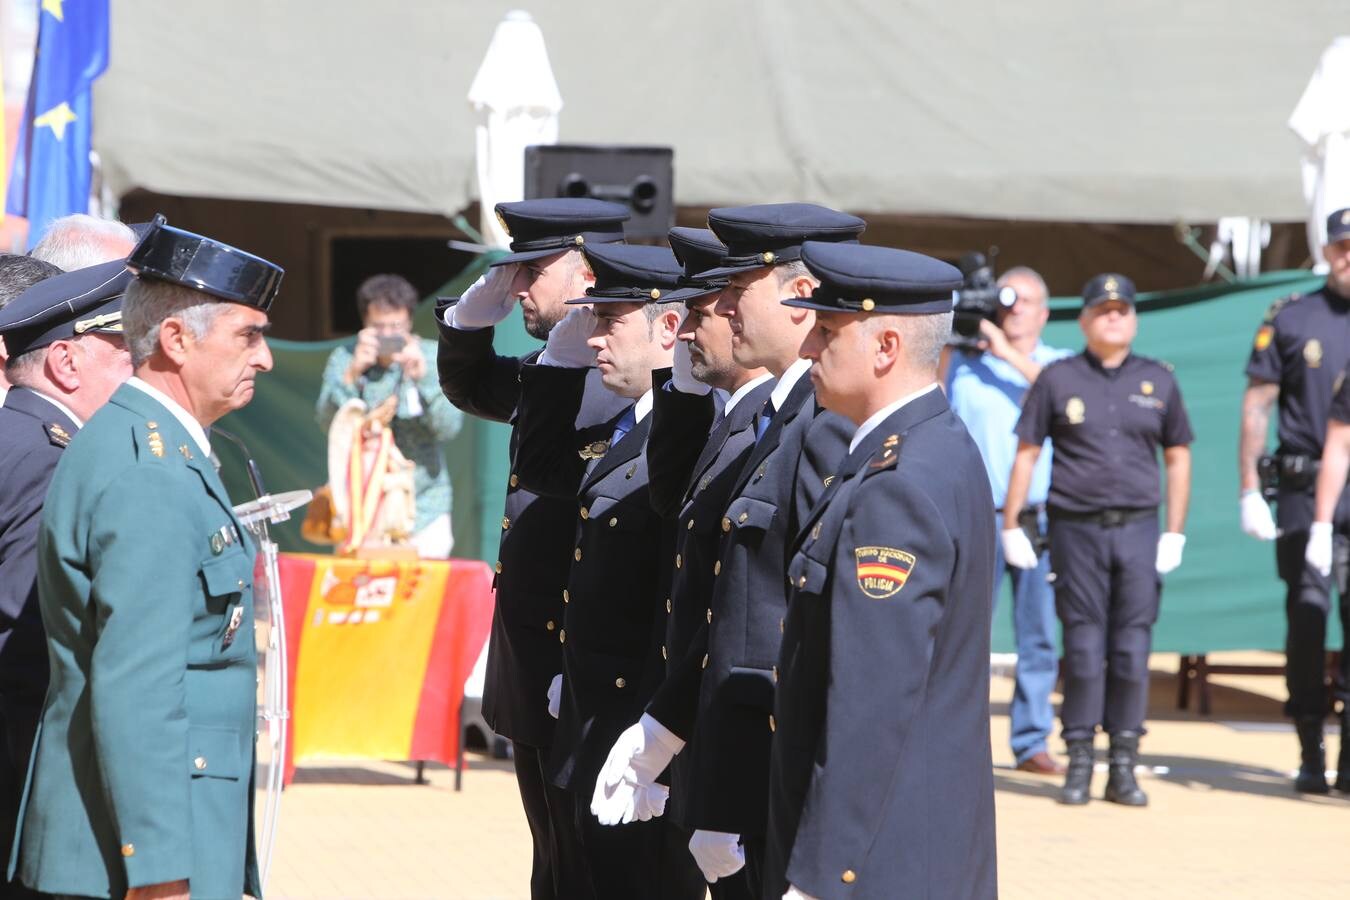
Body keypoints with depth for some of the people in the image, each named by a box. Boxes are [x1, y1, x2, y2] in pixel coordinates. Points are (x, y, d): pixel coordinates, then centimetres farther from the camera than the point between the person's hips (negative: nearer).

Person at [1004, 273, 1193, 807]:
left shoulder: (1158, 381, 11)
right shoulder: (1057, 379, 5)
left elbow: (1178, 456, 14)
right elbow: (1027, 453, 7)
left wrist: (1175, 533, 6)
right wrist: (1011, 525, 1)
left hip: (1139, 528, 1)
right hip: (1076, 527, -1)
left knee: (1132, 649, -1)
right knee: (1083, 647, -2)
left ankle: (1124, 767, 4)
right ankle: (1079, 764, 3)